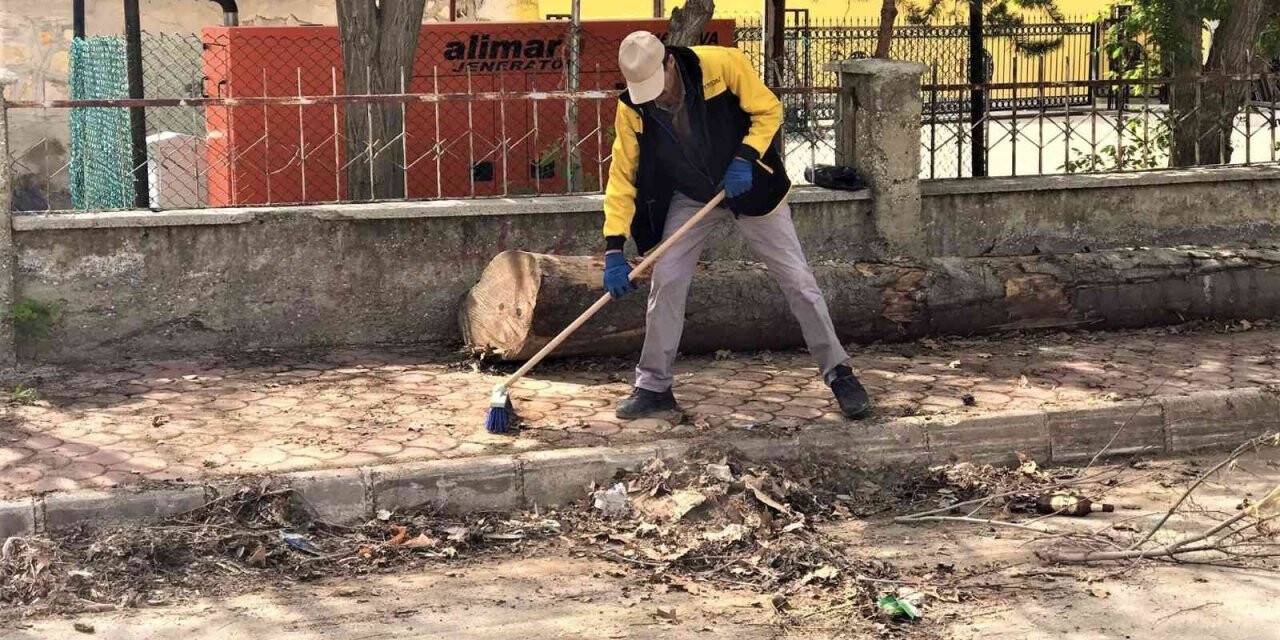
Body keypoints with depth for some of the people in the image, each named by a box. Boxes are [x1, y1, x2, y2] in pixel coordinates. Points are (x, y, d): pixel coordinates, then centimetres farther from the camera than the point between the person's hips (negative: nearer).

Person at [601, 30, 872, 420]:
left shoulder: (723, 65, -26)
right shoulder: (632, 109, -18)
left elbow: (768, 110, -13)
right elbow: (622, 179, -14)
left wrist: (745, 158, -28)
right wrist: (614, 250, -21)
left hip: (751, 190, -2)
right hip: (690, 199, 2)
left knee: (797, 280, -2)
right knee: (665, 281, -8)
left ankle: (839, 373, 11)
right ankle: (654, 387, 6)